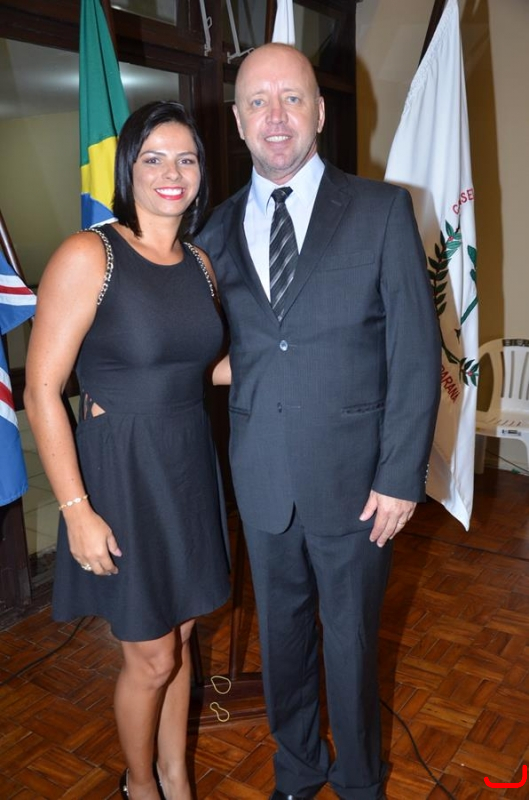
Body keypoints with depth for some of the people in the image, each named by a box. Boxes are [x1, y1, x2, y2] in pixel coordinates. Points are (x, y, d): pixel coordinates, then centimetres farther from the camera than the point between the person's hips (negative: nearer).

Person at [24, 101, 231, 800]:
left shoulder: (200, 264, 6)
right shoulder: (88, 255, -14)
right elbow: (41, 392, -15)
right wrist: (77, 511, -17)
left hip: (190, 468, 6)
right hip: (122, 473, -6)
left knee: (180, 637, 19)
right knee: (152, 658, 9)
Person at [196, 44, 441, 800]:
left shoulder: (382, 210, -5)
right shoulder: (219, 228, 4)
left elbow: (415, 351, -8)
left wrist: (401, 476, -11)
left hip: (353, 476, -2)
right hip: (262, 477, 3)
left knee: (351, 636, 15)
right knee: (281, 634, 19)